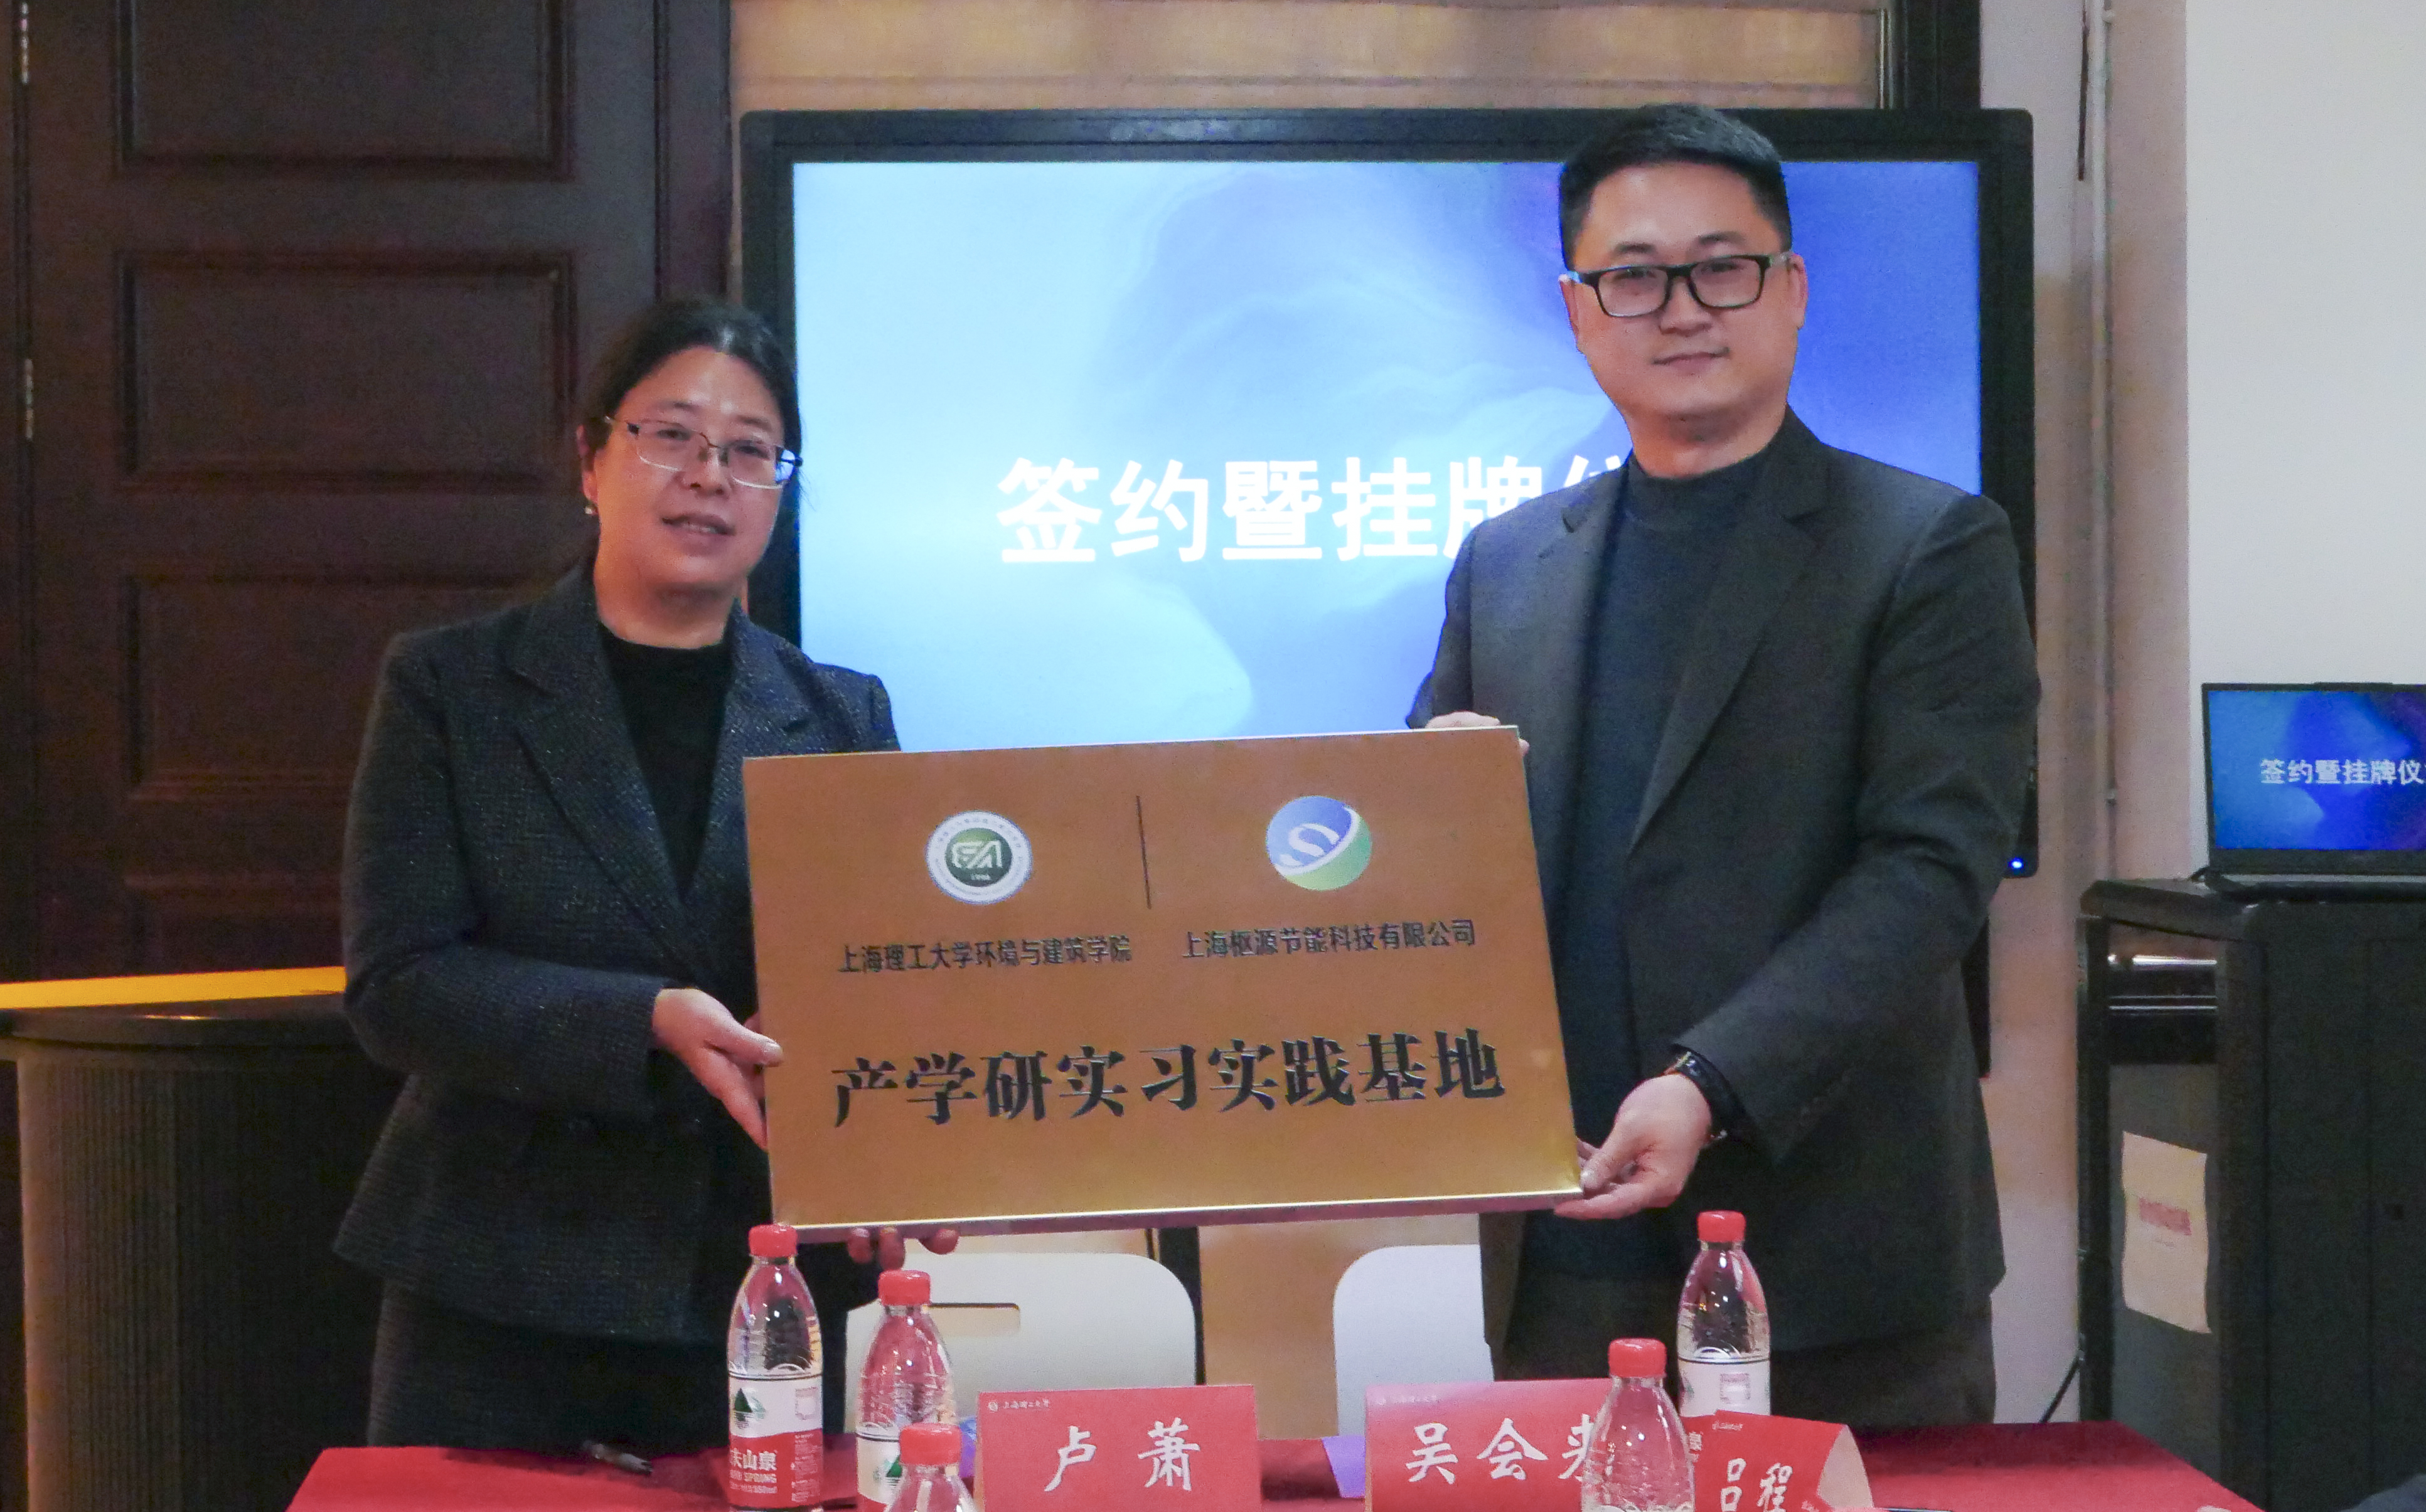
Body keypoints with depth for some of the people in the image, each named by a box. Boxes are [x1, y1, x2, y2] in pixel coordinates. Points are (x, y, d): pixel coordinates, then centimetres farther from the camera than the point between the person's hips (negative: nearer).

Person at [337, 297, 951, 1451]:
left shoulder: (843, 716, 8)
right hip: (500, 1316, -2)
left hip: (767, 1307, 2)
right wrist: (648, 1025, -21)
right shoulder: (448, 688, 2)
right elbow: (397, 984, -6)